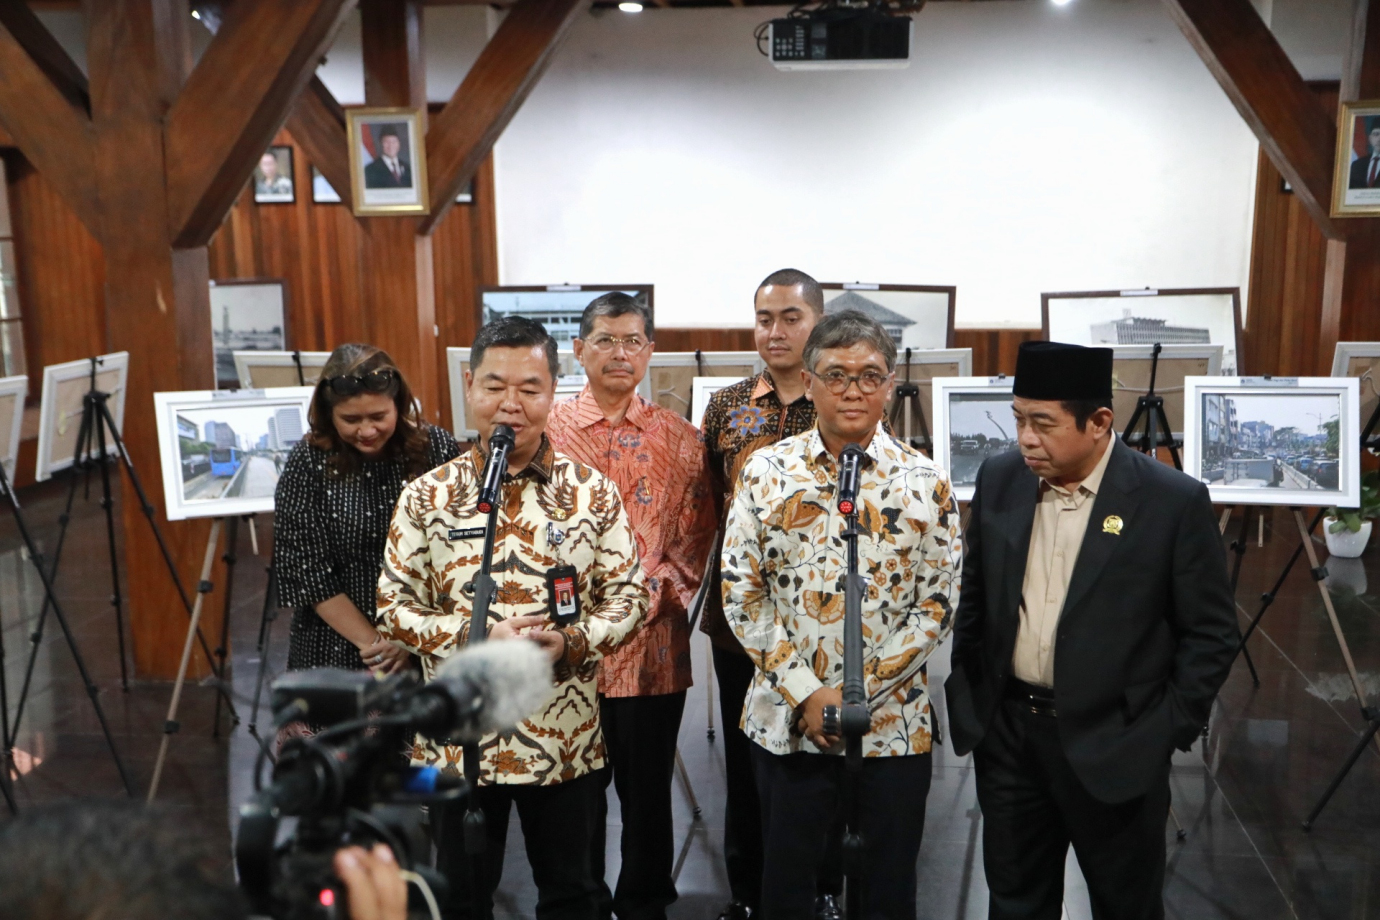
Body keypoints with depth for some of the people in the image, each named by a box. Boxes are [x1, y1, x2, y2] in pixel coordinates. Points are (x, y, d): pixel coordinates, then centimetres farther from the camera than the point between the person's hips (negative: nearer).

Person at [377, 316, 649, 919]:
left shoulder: (591, 492, -3)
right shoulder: (427, 496, -4)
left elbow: (629, 593, -1)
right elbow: (394, 604, -3)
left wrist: (572, 643, -19)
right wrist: (476, 641, -19)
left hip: (566, 734, 1)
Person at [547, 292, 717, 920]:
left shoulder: (680, 439, 4)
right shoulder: (547, 431, 0)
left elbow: (695, 537, 5)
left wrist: (655, 594, -10)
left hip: (654, 644, 1)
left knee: (648, 790, 12)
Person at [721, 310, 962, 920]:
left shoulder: (926, 483, -3)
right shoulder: (766, 472, -3)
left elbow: (939, 605, -3)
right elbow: (741, 594, -3)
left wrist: (861, 692, -12)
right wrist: (806, 692, -11)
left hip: (895, 722, 0)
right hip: (787, 720, 1)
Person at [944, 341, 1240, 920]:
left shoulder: (1174, 501, -14)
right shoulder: (999, 480, -1)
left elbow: (1210, 632, -7)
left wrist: (1170, 730, -9)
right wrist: (964, 695, 8)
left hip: (1113, 746, -3)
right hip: (1007, 734, 4)